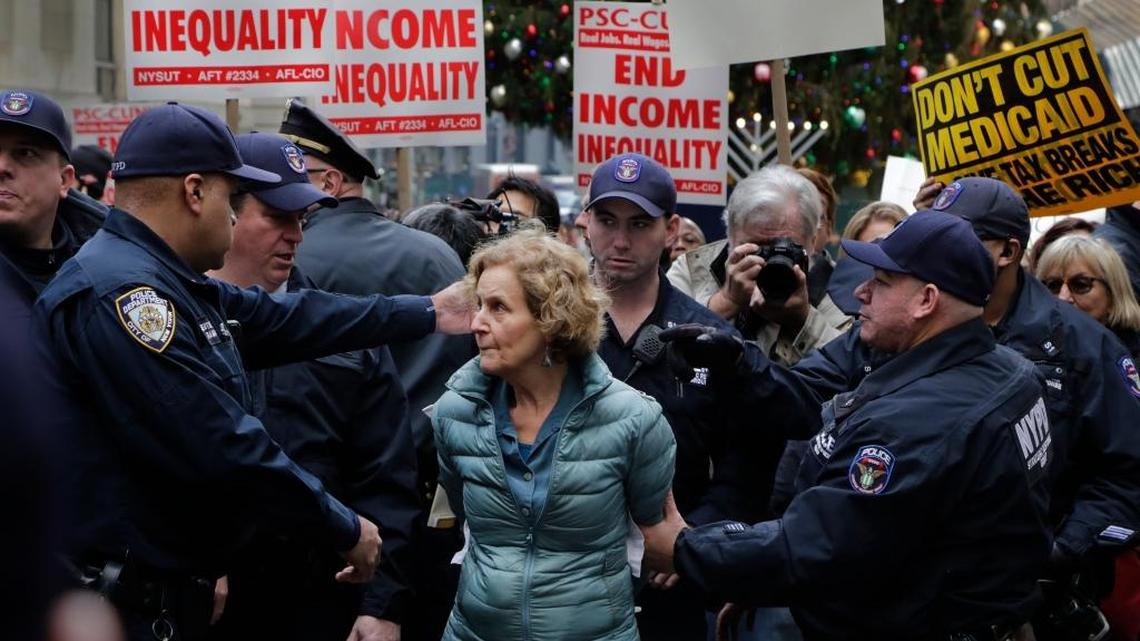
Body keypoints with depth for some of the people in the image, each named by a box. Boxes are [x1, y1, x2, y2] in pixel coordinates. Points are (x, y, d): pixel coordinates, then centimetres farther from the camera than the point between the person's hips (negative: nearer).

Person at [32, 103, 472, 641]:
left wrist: (429, 312, 24)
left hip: (172, 593, 10)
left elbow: (293, 321, 18)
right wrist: (345, 528, -15)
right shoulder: (119, 296, -22)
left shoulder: (169, 287, 11)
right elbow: (219, 446, -24)